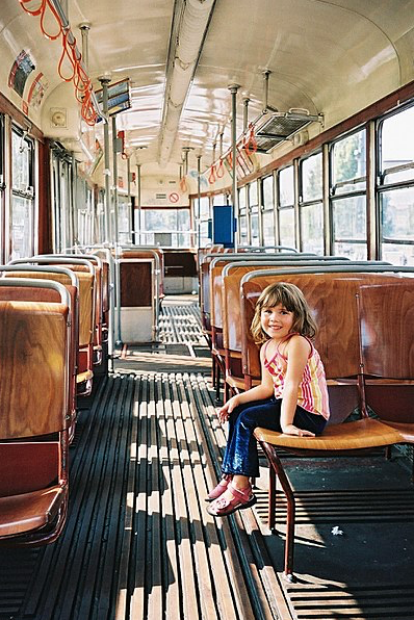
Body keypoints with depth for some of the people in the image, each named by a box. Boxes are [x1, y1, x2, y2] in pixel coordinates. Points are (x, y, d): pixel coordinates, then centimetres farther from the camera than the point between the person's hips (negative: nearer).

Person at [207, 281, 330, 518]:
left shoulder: (297, 343, -21)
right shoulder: (266, 347, 7)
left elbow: (291, 385, -25)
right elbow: (267, 387, 10)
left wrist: (286, 423, -27)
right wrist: (238, 398, 0)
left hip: (309, 415, -10)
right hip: (286, 403, 10)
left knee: (247, 418, -17)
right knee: (236, 411, 11)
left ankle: (241, 488, -9)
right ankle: (231, 476, 17)